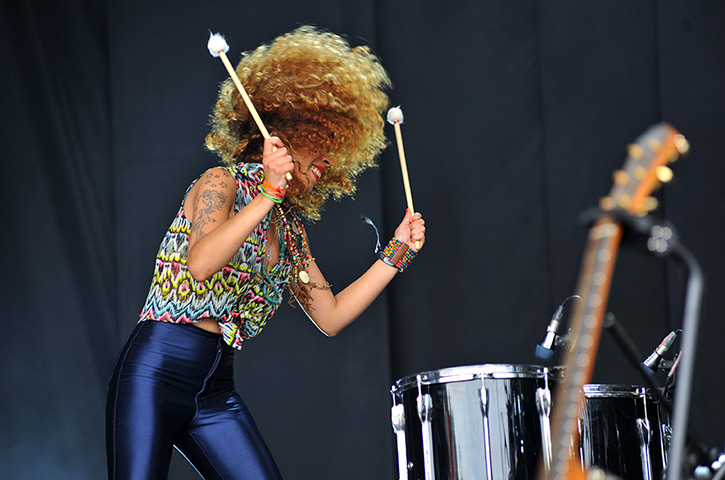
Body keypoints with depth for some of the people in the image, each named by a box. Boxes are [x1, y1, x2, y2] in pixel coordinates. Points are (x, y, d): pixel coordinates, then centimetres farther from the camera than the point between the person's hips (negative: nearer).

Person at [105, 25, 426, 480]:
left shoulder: (291, 230, 18)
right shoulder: (222, 184, -3)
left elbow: (330, 317, 16)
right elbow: (201, 264, -22)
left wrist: (396, 252, 13)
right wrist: (269, 192, -24)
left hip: (216, 390, 7)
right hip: (156, 371, -7)